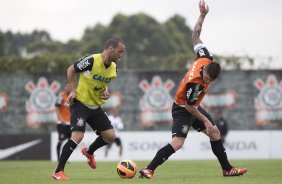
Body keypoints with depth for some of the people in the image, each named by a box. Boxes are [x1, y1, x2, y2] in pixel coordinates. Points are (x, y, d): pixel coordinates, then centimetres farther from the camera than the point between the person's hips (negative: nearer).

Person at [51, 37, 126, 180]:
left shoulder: (113, 67, 1)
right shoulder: (92, 61, -21)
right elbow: (71, 70, -7)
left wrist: (106, 91, -1)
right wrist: (73, 91, -14)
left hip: (95, 106, 7)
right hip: (80, 103, -7)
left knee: (110, 136, 4)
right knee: (78, 136, -23)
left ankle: (89, 152, 36)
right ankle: (58, 172, -15)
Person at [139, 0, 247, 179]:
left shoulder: (206, 59, -16)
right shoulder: (195, 83, -35)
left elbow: (196, 36, -3)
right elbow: (189, 106, -21)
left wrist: (202, 15, -1)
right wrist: (205, 120, -13)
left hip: (194, 107, 9)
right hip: (182, 109, -9)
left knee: (215, 133, 12)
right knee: (177, 142, -22)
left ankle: (227, 169, 23)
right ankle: (148, 170, -22)